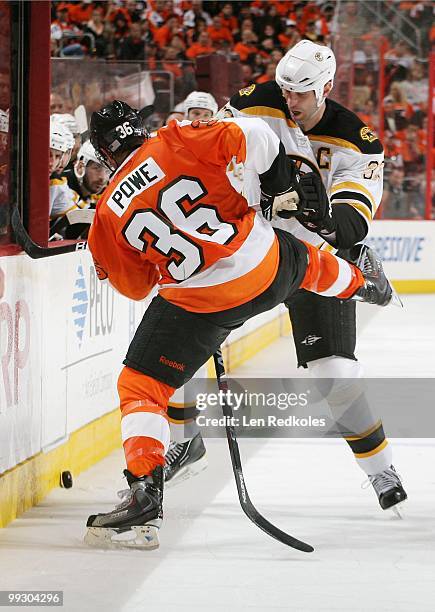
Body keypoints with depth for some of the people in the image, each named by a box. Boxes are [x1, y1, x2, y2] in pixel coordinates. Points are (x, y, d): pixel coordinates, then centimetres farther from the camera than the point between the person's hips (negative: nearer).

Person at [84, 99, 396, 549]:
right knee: (306, 261, 38)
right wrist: (282, 185, 2)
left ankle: (146, 492, -10)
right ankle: (361, 284, 71)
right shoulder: (174, 142, -4)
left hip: (199, 304, -3)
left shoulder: (109, 212, -1)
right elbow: (251, 139, -13)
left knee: (140, 386, 7)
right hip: (268, 267, 3)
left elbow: (136, 286, 8)